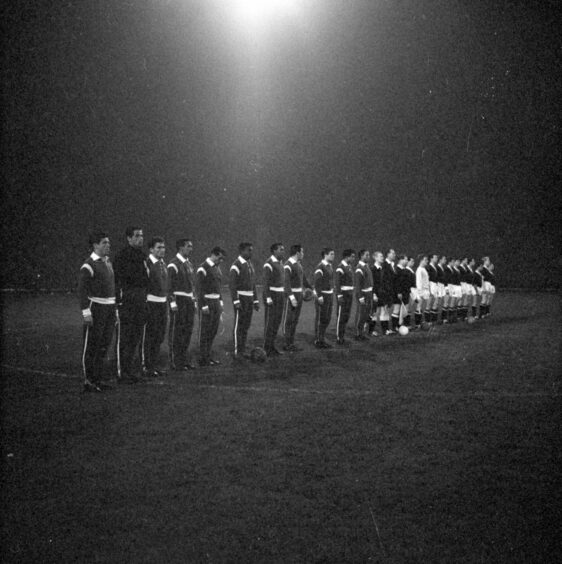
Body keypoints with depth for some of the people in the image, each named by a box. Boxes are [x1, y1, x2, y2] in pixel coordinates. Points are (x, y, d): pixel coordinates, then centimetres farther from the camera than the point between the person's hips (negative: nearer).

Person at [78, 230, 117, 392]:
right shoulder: (89, 265, -12)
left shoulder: (108, 263, 14)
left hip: (110, 308, 8)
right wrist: (86, 313, -20)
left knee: (104, 346, 12)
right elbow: (82, 290, -15)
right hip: (96, 308, -8)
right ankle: (88, 381, 4)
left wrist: (114, 309, 18)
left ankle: (98, 378, 21)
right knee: (91, 347, -2)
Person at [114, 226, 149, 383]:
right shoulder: (122, 256, -11)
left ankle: (129, 369, 23)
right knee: (124, 337, -3)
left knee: (136, 336, 13)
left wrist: (145, 297, 15)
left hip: (141, 300, 8)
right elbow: (118, 279, -15)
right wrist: (120, 300, -19)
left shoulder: (142, 255, 14)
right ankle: (121, 372, 3)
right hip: (127, 300, -8)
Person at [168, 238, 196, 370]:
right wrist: (173, 303, -18)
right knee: (176, 332, -1)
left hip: (189, 300, 8)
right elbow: (170, 285, -15)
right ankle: (175, 362, 6)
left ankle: (185, 359, 21)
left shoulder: (189, 264, 14)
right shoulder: (174, 264, -12)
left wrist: (194, 300, 17)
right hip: (179, 301, -8)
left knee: (188, 331, 11)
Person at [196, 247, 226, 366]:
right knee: (204, 332, -2)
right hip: (206, 303, -8)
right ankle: (202, 359, 4)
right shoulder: (203, 268, -13)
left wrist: (221, 302, 16)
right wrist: (204, 306, -19)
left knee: (213, 331, 11)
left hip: (216, 303, 8)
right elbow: (199, 289, -16)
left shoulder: (217, 268, 13)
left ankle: (208, 356, 20)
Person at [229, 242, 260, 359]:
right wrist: (236, 301, -23)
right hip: (240, 298, -8)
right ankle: (237, 351, 3)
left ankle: (243, 350, 17)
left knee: (246, 325, 10)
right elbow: (232, 285, -16)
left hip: (249, 299, 8)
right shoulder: (236, 265, -12)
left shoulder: (250, 265, 14)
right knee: (239, 326, -3)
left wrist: (256, 300, 16)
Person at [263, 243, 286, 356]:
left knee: (277, 322, 10)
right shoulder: (269, 264, -15)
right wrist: (268, 298, -23)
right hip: (271, 296, -9)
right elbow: (265, 282, -18)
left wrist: (283, 297, 19)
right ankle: (267, 349, 1)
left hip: (280, 295, 9)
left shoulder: (280, 263, 14)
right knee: (270, 323, -5)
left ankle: (271, 346, 18)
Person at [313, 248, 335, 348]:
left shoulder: (329, 266, 14)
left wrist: (332, 296, 19)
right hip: (321, 296, -9)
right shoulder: (320, 266, -15)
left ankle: (322, 339, 20)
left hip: (329, 295, 9)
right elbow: (317, 282, -20)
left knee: (327, 319, 12)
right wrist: (319, 296, -24)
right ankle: (317, 341, 4)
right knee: (320, 319, -3)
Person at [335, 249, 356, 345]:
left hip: (349, 294, 9)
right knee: (341, 316, -5)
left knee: (346, 316, 11)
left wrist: (351, 293, 17)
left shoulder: (349, 266, 13)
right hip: (343, 294, -9)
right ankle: (338, 338, 0)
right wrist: (339, 296, -23)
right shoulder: (340, 267, -15)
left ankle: (342, 336, 18)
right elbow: (337, 282, -19)